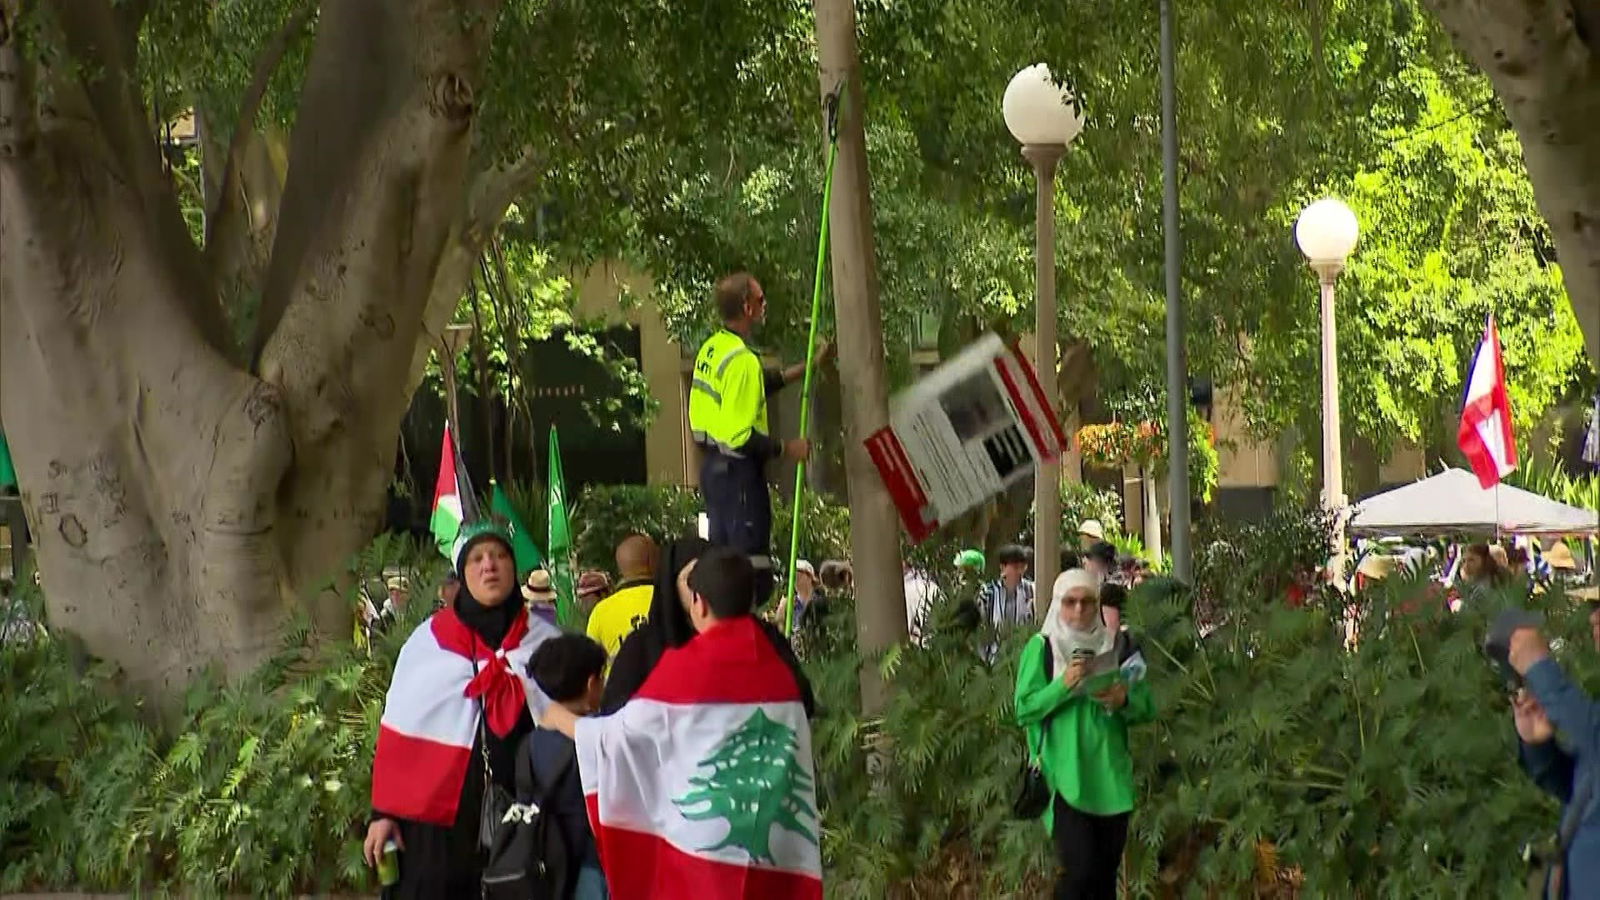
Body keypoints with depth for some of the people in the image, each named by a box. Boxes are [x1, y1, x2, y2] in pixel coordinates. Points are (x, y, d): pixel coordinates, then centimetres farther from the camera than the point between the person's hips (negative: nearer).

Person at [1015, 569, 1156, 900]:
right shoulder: (1041, 647, 0)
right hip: (1065, 778, -4)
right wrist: (1063, 686, -20)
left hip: (1111, 780, 4)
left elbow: (1147, 709, 9)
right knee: (1079, 871, -13)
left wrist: (1124, 701, -13)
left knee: (1106, 873, 7)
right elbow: (1024, 710, -5)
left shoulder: (1115, 646, 8)